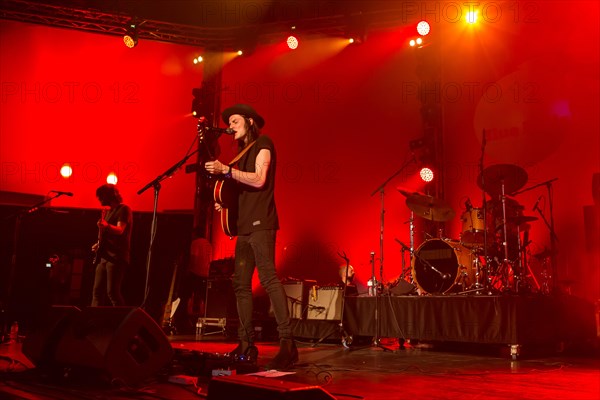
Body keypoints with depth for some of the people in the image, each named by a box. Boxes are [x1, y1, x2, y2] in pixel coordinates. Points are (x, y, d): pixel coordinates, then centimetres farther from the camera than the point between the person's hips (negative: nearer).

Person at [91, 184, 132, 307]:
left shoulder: (123, 209, -6)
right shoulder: (108, 211, 21)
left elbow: (120, 230, -19)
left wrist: (106, 226, -38)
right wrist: (98, 244, 13)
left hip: (116, 257, -9)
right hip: (104, 256, 9)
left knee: (112, 292, -15)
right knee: (97, 291, 7)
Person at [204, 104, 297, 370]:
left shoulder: (263, 144, 1)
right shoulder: (243, 152, 25)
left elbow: (259, 180, -13)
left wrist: (225, 170, -17)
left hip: (260, 223, -9)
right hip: (244, 225, 9)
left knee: (268, 278, -19)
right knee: (241, 284, 6)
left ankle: (287, 343, -22)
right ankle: (247, 344, 11)